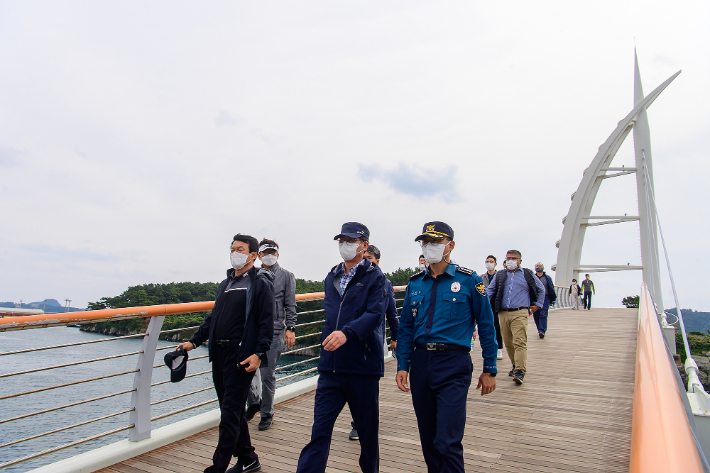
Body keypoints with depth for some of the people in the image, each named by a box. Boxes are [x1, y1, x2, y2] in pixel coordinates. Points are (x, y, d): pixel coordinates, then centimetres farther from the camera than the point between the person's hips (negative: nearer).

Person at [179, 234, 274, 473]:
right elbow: (213, 317, 24)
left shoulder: (260, 283, -6)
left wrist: (258, 353, -19)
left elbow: (266, 322, -12)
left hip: (242, 357, -8)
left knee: (230, 414, -3)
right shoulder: (226, 284, 18)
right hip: (219, 355, 8)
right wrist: (194, 341, 19)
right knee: (232, 411, 14)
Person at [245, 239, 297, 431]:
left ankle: (267, 413, 18)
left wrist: (290, 329, -6)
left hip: (274, 330, -3)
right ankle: (254, 403, 29)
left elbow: (290, 306, 2)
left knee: (267, 373, 0)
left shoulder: (286, 276, 5)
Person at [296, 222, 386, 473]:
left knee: (367, 428, 13)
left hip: (363, 366, -4)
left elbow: (375, 314, -20)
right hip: (331, 366, 4)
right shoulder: (332, 277, 13)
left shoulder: (374, 277, -6)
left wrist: (347, 333, -35)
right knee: (320, 430, 2)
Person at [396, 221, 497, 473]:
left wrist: (489, 370, 0)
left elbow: (486, 327, 0)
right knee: (428, 439, 15)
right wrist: (402, 365, 4)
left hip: (453, 366, -4)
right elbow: (406, 327, 11)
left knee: (448, 441, -8)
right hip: (420, 363, 5)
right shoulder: (415, 283, 8)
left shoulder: (469, 280, -3)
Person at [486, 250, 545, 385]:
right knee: (508, 343, 9)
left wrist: (538, 304, 13)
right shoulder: (499, 275, 15)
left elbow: (541, 289, 20)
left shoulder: (527, 274, 9)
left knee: (520, 342, -13)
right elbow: (490, 290, 9)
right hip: (503, 313, 4)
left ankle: (520, 371, -15)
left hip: (520, 314, -3)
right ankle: (516, 365, 26)